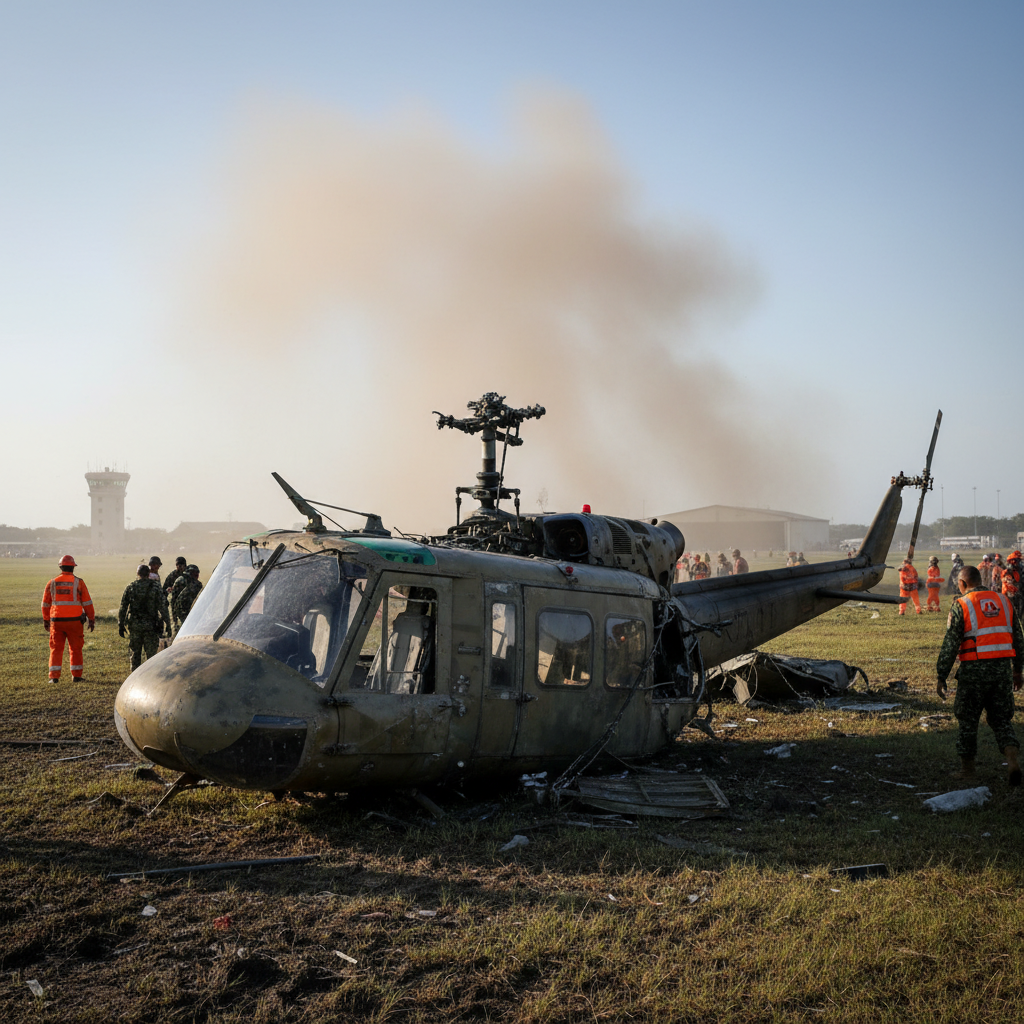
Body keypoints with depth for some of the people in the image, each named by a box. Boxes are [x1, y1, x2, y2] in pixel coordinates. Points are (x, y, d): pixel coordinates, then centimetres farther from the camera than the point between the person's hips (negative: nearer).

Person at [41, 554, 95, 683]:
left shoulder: (52, 583, 4)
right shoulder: (78, 582, -2)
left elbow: (46, 604, 11)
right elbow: (87, 603, -2)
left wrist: (46, 621, 22)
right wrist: (92, 619, 4)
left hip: (56, 620, 1)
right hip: (74, 620, -1)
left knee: (56, 649, 7)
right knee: (75, 648, 9)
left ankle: (54, 676, 2)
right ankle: (76, 675, 12)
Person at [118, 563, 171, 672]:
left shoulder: (130, 587, 1)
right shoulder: (155, 587, -6)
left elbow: (123, 607, 2)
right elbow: (162, 607, -8)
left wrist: (120, 625, 8)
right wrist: (167, 623, -2)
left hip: (134, 625, 2)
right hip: (150, 625, -2)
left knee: (135, 654, 12)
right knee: (151, 654, 4)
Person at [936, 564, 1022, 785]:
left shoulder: (961, 605, -6)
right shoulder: (1003, 601, 10)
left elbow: (950, 644, -9)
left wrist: (941, 677, -4)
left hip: (974, 669, -4)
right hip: (1002, 667, 4)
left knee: (968, 720, 11)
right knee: (1001, 719, 13)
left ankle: (967, 768, 19)